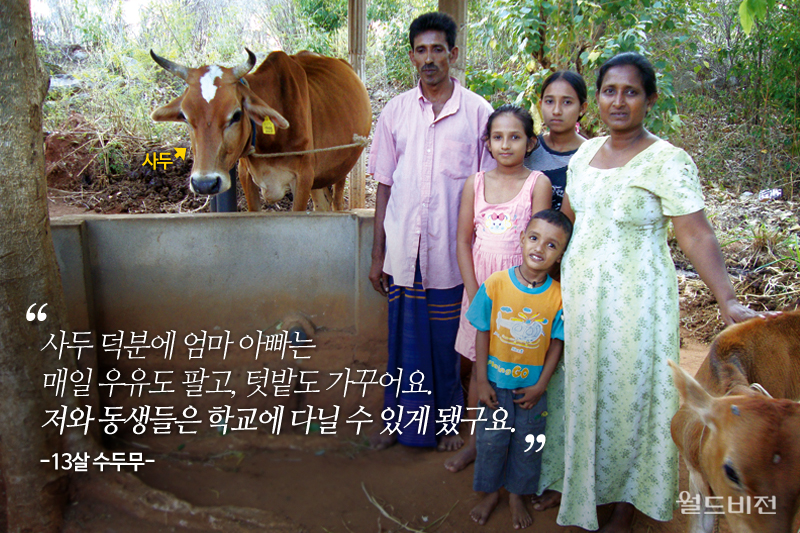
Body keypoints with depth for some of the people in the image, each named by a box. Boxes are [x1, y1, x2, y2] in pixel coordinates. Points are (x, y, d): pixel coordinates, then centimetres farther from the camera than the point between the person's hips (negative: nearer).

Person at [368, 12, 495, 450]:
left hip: (453, 251, -2)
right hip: (403, 249, 2)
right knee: (404, 336, 12)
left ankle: (446, 420, 31)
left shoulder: (478, 112, -1)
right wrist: (377, 255, 5)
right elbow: (384, 187, 7)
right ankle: (399, 418, 31)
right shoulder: (395, 111, 5)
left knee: (448, 339, 10)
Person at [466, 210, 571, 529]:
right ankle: (490, 492, 37)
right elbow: (482, 334, -8)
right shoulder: (495, 284, -14)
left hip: (532, 387, 1)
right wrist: (482, 381, -9)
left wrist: (540, 386, -8)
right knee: (491, 439, 14)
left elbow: (556, 344, -5)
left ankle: (517, 495, 39)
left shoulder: (558, 296, -12)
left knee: (527, 443, 15)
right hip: (496, 383, 0)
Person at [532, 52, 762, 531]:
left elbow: (697, 236, -19)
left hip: (633, 302, -5)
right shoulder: (585, 153, 5)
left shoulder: (669, 162, -14)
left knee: (626, 398, 8)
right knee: (576, 388, 18)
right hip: (577, 295, 6)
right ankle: (570, 480, 41)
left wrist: (728, 301, -29)